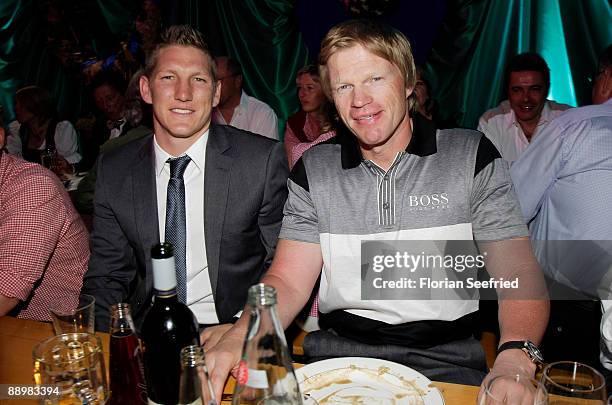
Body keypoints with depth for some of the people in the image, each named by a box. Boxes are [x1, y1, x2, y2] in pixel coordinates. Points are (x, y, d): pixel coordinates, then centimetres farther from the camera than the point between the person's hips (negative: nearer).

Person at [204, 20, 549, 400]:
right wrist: (238, 336, -20)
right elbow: (288, 281, 0)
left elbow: (518, 272, -6)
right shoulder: (313, 170, 5)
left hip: (445, 360, 0)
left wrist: (515, 354, -26)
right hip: (337, 352, 1)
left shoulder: (472, 156, 0)